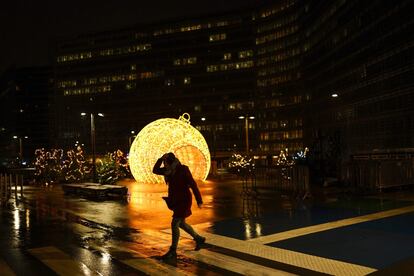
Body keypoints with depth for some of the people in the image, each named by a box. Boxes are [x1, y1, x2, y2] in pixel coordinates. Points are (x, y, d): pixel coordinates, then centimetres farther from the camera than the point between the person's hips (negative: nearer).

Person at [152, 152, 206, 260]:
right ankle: (199, 239, 35)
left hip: (184, 200, -9)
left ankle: (173, 251, -3)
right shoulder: (169, 170, 4)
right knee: (181, 223, 17)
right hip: (176, 200, 9)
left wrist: (199, 200, -15)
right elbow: (155, 170, 2)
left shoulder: (183, 170, -17)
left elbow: (193, 185, -16)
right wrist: (161, 159, -11)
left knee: (175, 224, -11)